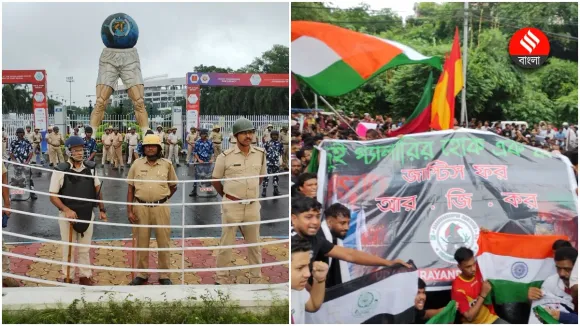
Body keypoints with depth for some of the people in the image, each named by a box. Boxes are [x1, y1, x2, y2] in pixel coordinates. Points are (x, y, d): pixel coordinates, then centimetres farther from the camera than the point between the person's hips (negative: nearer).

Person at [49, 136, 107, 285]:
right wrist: (66, 210, -23)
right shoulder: (60, 170, -12)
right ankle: (68, 278, 20)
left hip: (87, 214, 3)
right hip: (68, 215, -3)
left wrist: (102, 209, 8)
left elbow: (97, 190, 12)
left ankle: (85, 276, 24)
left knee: (84, 248, 13)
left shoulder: (90, 168, 0)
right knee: (68, 248, 8)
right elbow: (53, 196, -10)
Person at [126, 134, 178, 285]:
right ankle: (141, 274, 21)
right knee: (142, 242, 9)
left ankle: (164, 275, 16)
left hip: (161, 207, 0)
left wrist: (163, 198, 7)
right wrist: (129, 210, -1)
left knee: (164, 242, 5)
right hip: (141, 208, 1)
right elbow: (130, 189, 5)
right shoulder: (137, 164, 3)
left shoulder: (167, 164, 2)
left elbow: (173, 186, 14)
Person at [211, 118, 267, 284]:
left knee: (254, 244, 12)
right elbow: (215, 180, 4)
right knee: (226, 243, 5)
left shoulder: (260, 154, 2)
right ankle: (222, 278, 16)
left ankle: (256, 278, 24)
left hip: (253, 206, 3)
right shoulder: (226, 156, -8)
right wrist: (227, 197, 9)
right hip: (231, 206, -3)